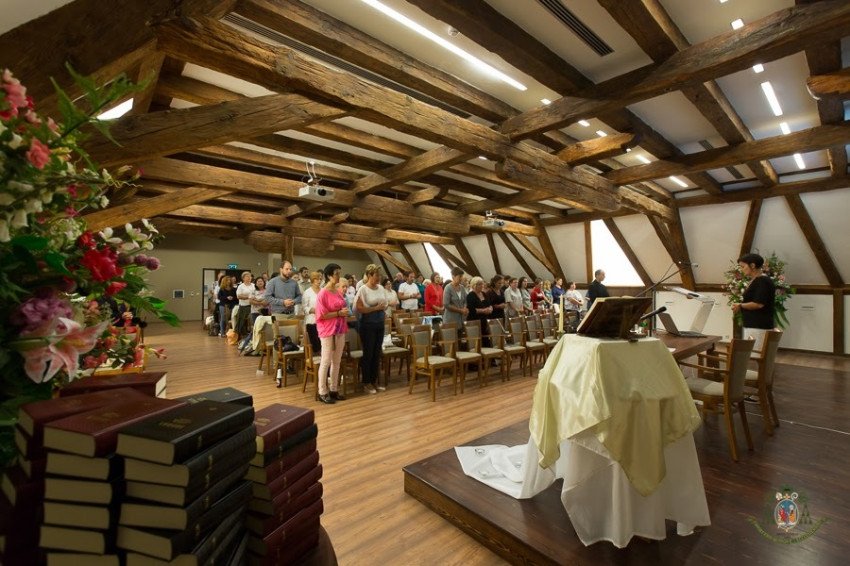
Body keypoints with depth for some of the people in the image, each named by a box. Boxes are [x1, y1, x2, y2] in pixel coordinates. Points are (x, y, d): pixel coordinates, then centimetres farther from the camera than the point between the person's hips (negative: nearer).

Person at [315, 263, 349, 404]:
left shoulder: (339, 291, 9)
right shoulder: (323, 294, -13)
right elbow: (321, 315, -16)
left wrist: (345, 312, 5)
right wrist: (338, 313, -20)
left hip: (340, 330, 8)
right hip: (327, 331, -7)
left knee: (337, 361, 12)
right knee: (326, 361, 1)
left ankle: (334, 390, 23)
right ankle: (322, 393, 12)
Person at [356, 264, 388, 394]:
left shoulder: (381, 288, 8)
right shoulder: (363, 289, -11)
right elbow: (360, 309, -17)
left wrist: (384, 308, -4)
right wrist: (376, 308, -19)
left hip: (380, 323, 6)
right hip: (368, 324, -6)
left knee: (377, 353, 12)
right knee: (368, 353, 2)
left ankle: (374, 381, 24)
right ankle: (367, 383, 15)